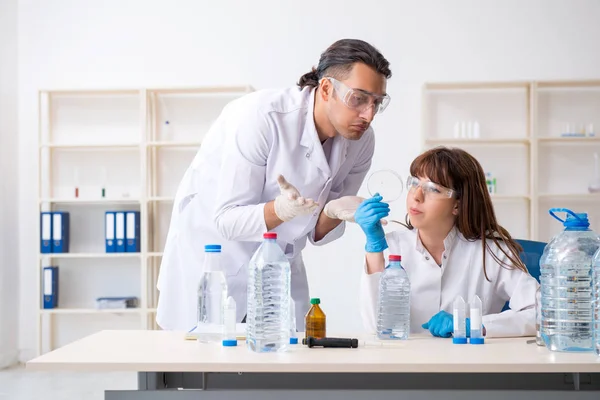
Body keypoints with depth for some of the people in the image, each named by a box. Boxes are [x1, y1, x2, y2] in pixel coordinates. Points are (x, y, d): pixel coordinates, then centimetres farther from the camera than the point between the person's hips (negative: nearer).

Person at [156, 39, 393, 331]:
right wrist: (280, 209, -43)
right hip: (212, 255, -5)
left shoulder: (361, 141, -10)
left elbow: (317, 233, -2)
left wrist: (334, 213, -25)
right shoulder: (260, 117, -27)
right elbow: (227, 220, -24)